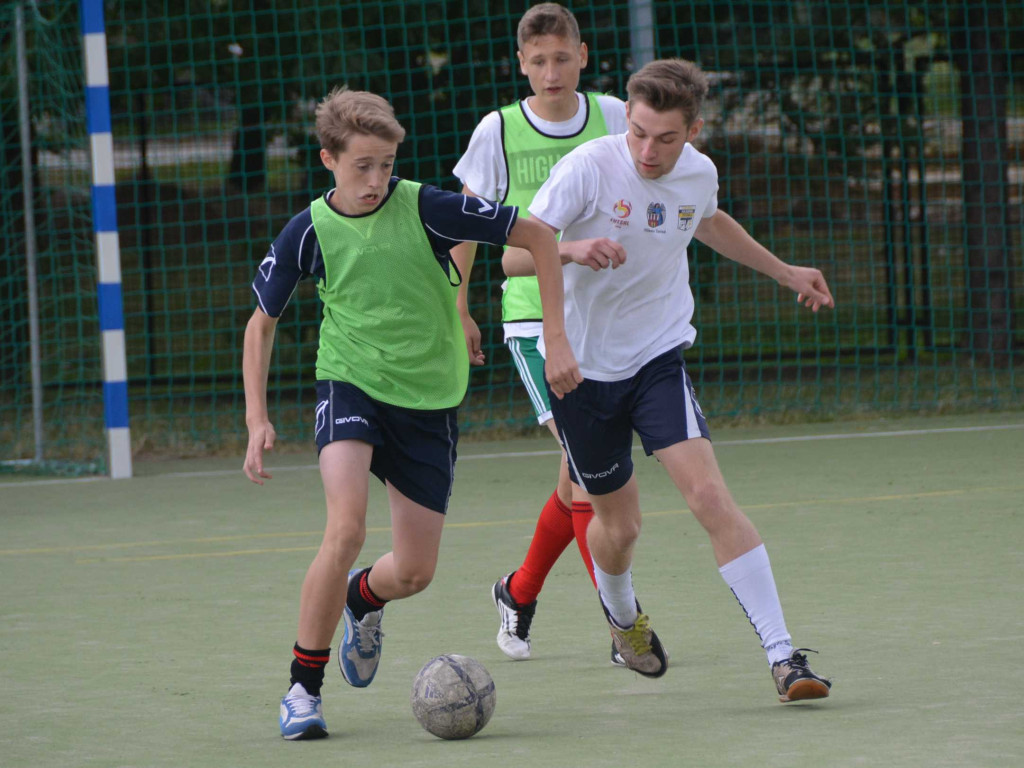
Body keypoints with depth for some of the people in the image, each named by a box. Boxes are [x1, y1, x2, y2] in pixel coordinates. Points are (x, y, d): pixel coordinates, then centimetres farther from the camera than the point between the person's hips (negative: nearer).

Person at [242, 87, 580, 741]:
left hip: (429, 399, 1)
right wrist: (257, 419, -4)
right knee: (347, 528, -26)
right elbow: (262, 322, 5)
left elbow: (539, 238, -8)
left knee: (415, 573, 3)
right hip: (351, 385, -1)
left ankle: (362, 600, 42)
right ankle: (305, 688, -11)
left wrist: (557, 339, -10)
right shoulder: (310, 231, -9)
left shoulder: (425, 208, -14)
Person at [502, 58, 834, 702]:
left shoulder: (699, 174, -4)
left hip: (658, 358, 2)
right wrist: (573, 248, -43)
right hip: (581, 365, -2)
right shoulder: (590, 168, -19)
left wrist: (784, 271, 30)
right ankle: (622, 616, 48)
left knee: (709, 496, -18)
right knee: (618, 523, 11)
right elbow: (514, 257, -23)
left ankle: (783, 655, -20)